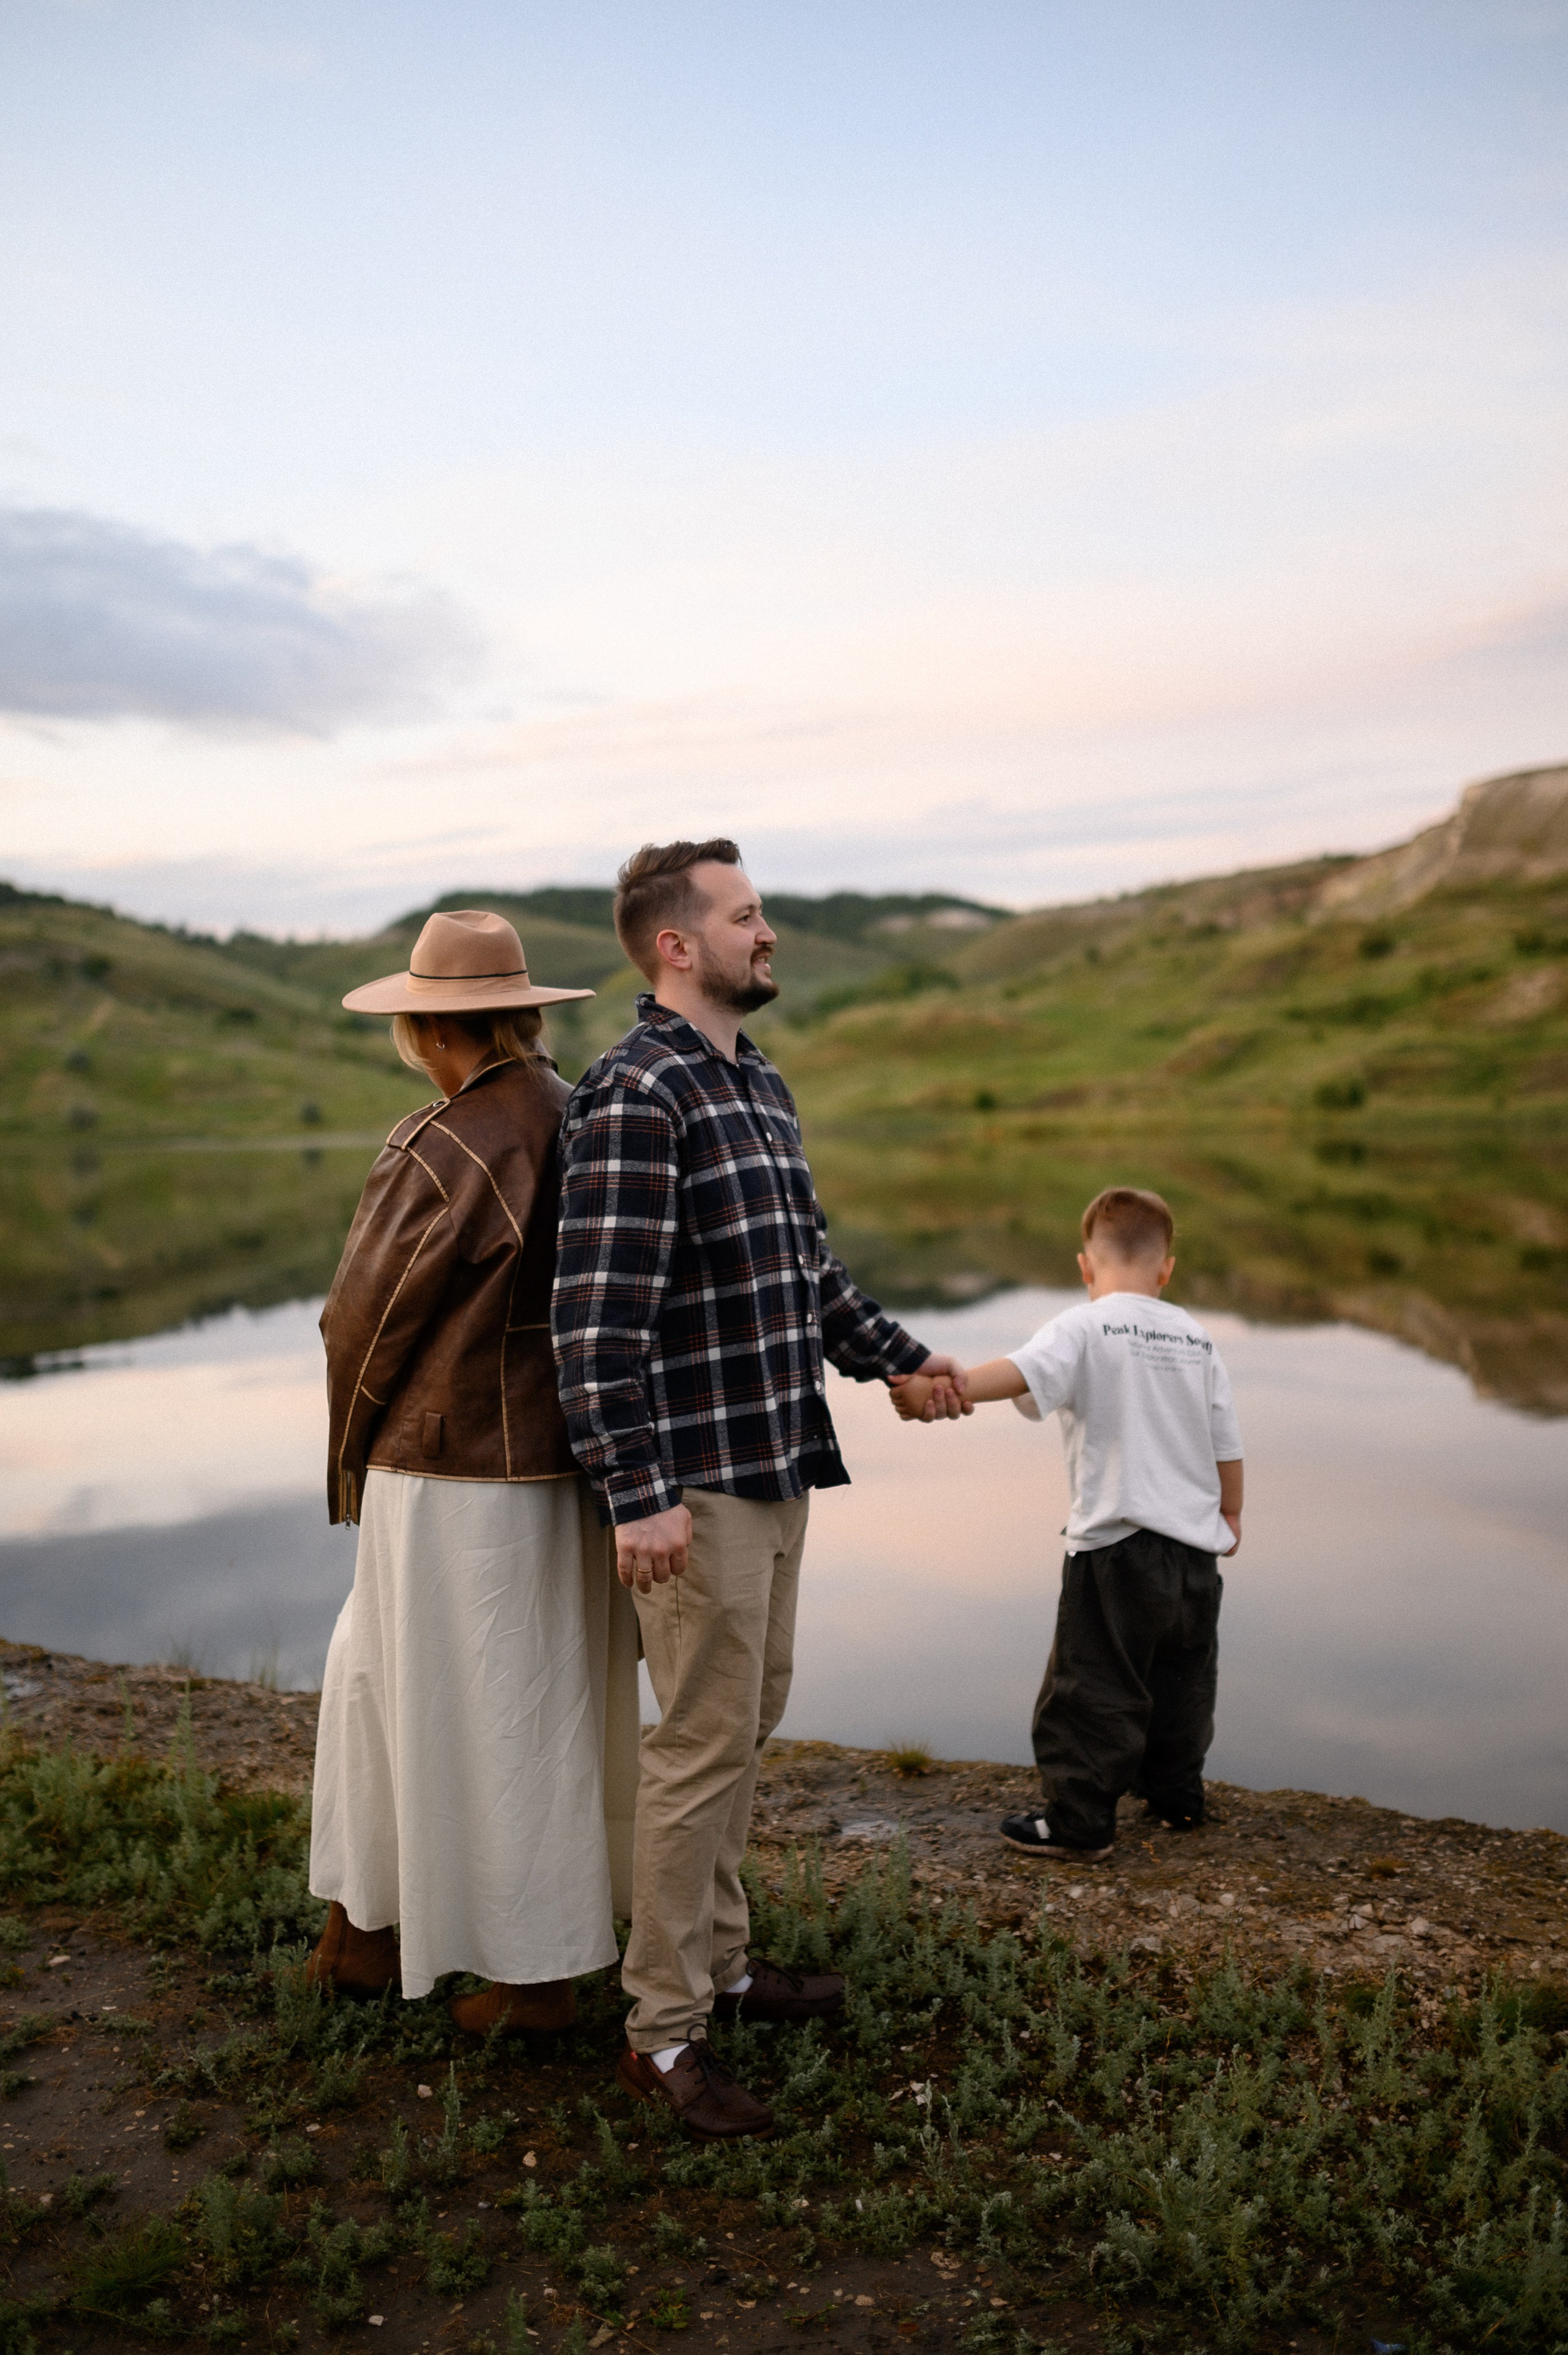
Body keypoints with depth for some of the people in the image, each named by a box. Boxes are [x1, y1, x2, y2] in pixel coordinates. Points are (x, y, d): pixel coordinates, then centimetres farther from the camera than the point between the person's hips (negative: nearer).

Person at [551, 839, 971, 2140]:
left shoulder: (762, 1084, 13)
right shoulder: (635, 1096, -17)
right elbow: (600, 1313, -22)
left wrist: (899, 1354, 25)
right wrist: (636, 1493, -25)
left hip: (778, 1460, 9)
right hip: (696, 1479, -9)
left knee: (751, 1719, 18)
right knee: (705, 1742, -2)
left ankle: (718, 1957, 33)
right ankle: (665, 2030, 12)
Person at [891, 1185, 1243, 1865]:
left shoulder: (1085, 1328, -9)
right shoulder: (1196, 1338, 10)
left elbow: (1021, 1373, -29)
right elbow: (1225, 1441, 15)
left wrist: (940, 1388, -41)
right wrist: (1230, 1512, 31)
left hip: (1117, 1543, -6)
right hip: (1196, 1548, 6)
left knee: (1094, 1689, 1)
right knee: (1181, 1679, 22)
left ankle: (1080, 1824, 6)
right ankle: (1176, 1794, 36)